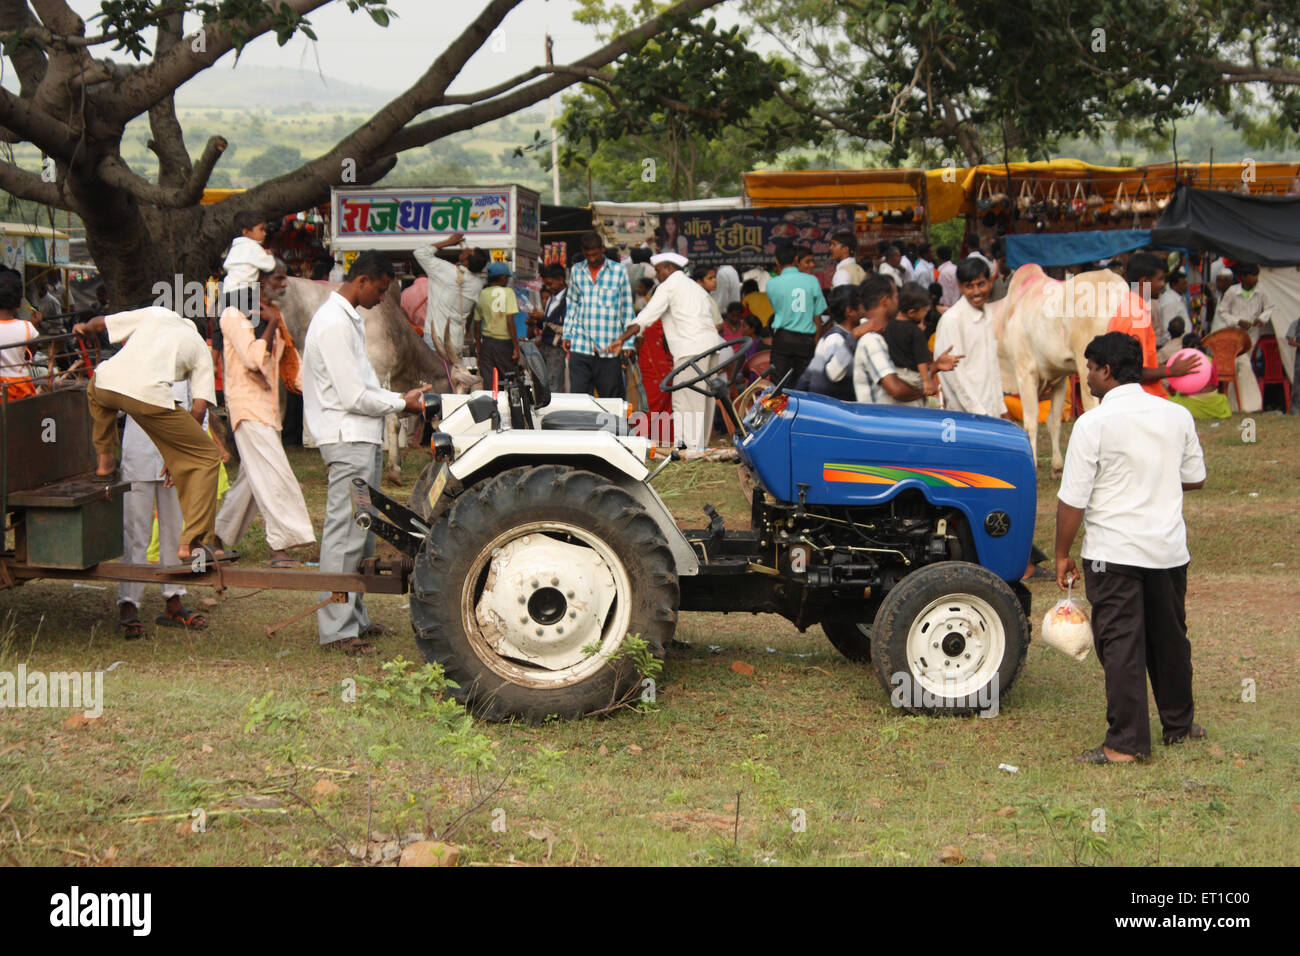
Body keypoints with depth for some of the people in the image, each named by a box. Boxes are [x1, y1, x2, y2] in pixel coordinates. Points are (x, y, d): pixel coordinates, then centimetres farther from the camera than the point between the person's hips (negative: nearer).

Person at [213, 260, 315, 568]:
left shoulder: (274, 315, 16)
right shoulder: (235, 315, -10)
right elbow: (254, 358, -21)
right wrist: (271, 325, -13)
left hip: (269, 404, 9)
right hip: (247, 403, -9)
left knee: (253, 477, 12)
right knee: (272, 474, -15)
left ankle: (219, 536, 25)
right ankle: (279, 547, -17)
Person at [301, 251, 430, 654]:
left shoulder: (347, 319, 17)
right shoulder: (334, 324, -17)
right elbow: (353, 398, -20)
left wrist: (401, 397, 10)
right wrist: (402, 403, -8)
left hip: (362, 439, 11)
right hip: (348, 440, -11)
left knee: (359, 534, 16)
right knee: (344, 535, -8)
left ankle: (354, 617, 24)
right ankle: (336, 629, -5)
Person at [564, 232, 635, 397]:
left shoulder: (618, 272, 3)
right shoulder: (576, 271, 11)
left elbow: (627, 309, 6)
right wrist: (567, 334, 11)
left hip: (609, 348, -2)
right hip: (580, 346, 2)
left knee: (611, 398, 2)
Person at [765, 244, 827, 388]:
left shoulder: (772, 283, -4)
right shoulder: (812, 280, -3)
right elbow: (817, 314, 2)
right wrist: (816, 339, 11)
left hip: (782, 337, -1)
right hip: (806, 339, 1)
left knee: (777, 382, 2)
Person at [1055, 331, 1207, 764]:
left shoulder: (1093, 424, -14)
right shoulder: (1177, 416, 3)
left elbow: (1072, 500, -13)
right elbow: (1195, 478, 14)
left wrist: (1063, 554, -2)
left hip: (1113, 553, -5)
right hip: (1169, 549, 5)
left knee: (1121, 644, -1)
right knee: (1169, 637, 19)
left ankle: (1126, 743, -1)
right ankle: (1179, 724, 33)